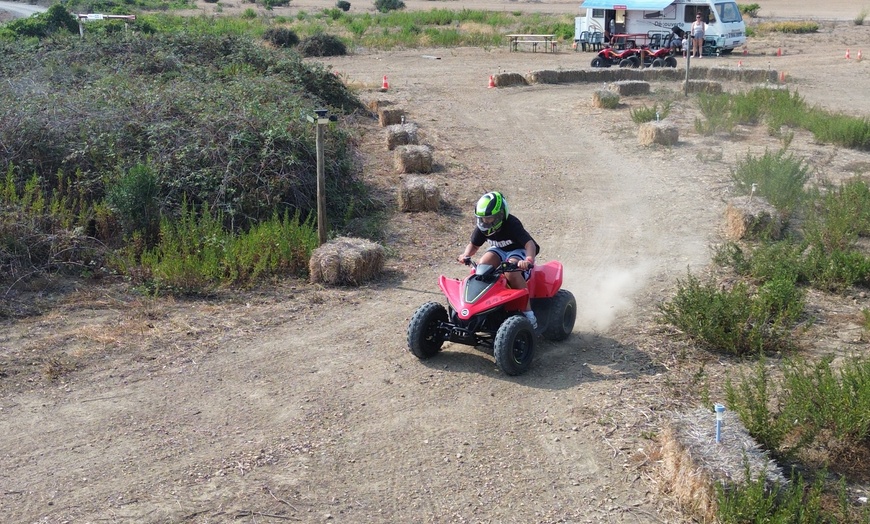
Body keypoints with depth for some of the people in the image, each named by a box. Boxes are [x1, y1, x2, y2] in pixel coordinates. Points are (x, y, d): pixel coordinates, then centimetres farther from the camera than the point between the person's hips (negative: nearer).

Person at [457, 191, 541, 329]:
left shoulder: (511, 225, -28)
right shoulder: (482, 227, -9)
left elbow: (529, 243, -38)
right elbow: (474, 245, 3)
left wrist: (529, 260, -59)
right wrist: (466, 255, -21)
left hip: (518, 251, -6)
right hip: (499, 250, 6)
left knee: (511, 271, -38)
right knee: (483, 263, -27)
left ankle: (528, 312, -31)